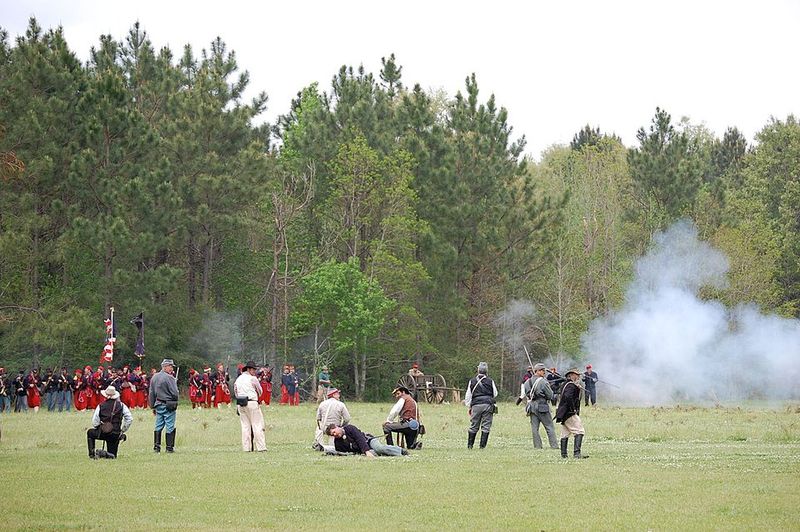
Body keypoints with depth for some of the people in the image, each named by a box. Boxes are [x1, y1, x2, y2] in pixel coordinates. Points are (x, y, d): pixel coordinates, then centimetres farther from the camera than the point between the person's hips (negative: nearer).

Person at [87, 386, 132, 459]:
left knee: (90, 432, 32)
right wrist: (123, 431, 7)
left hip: (102, 434, 0)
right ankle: (106, 454, -17)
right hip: (115, 435, 0)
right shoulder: (121, 405, -2)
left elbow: (94, 423, -5)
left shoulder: (101, 406, -3)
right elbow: (129, 419, -6)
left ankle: (92, 453, 18)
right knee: (112, 455, 18)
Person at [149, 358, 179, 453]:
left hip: (158, 405, 7)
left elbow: (151, 393, 12)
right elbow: (175, 393, -17)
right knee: (170, 427, 0)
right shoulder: (169, 378, -15)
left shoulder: (154, 377, 8)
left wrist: (153, 406, 18)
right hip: (169, 405, -7)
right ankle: (169, 447, 2)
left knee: (158, 426, 12)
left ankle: (156, 446, 11)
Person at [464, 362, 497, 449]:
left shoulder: (472, 381, 6)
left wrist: (469, 406, 16)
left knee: (473, 426, 10)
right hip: (488, 405, -1)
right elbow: (495, 394, 11)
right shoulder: (490, 381, 2)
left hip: (476, 405, 1)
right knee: (486, 427, 1)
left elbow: (468, 395, 9)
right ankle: (482, 445, -3)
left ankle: (470, 445, 14)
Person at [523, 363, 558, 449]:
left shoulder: (527, 382, 7)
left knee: (534, 428, 6)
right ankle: (554, 445, 0)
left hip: (531, 406, 5)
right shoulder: (542, 381, -13)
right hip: (542, 406, -5)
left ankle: (537, 446, 4)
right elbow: (550, 395, -9)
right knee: (549, 427, 2)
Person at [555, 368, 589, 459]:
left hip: (563, 414, 10)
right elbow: (568, 396, -28)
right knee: (579, 432, -13)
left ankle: (563, 454, 14)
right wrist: (573, 409, -20)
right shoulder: (571, 386, -13)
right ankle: (577, 453, -24)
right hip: (570, 414, -10)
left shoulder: (565, 385, 17)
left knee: (565, 434, 13)